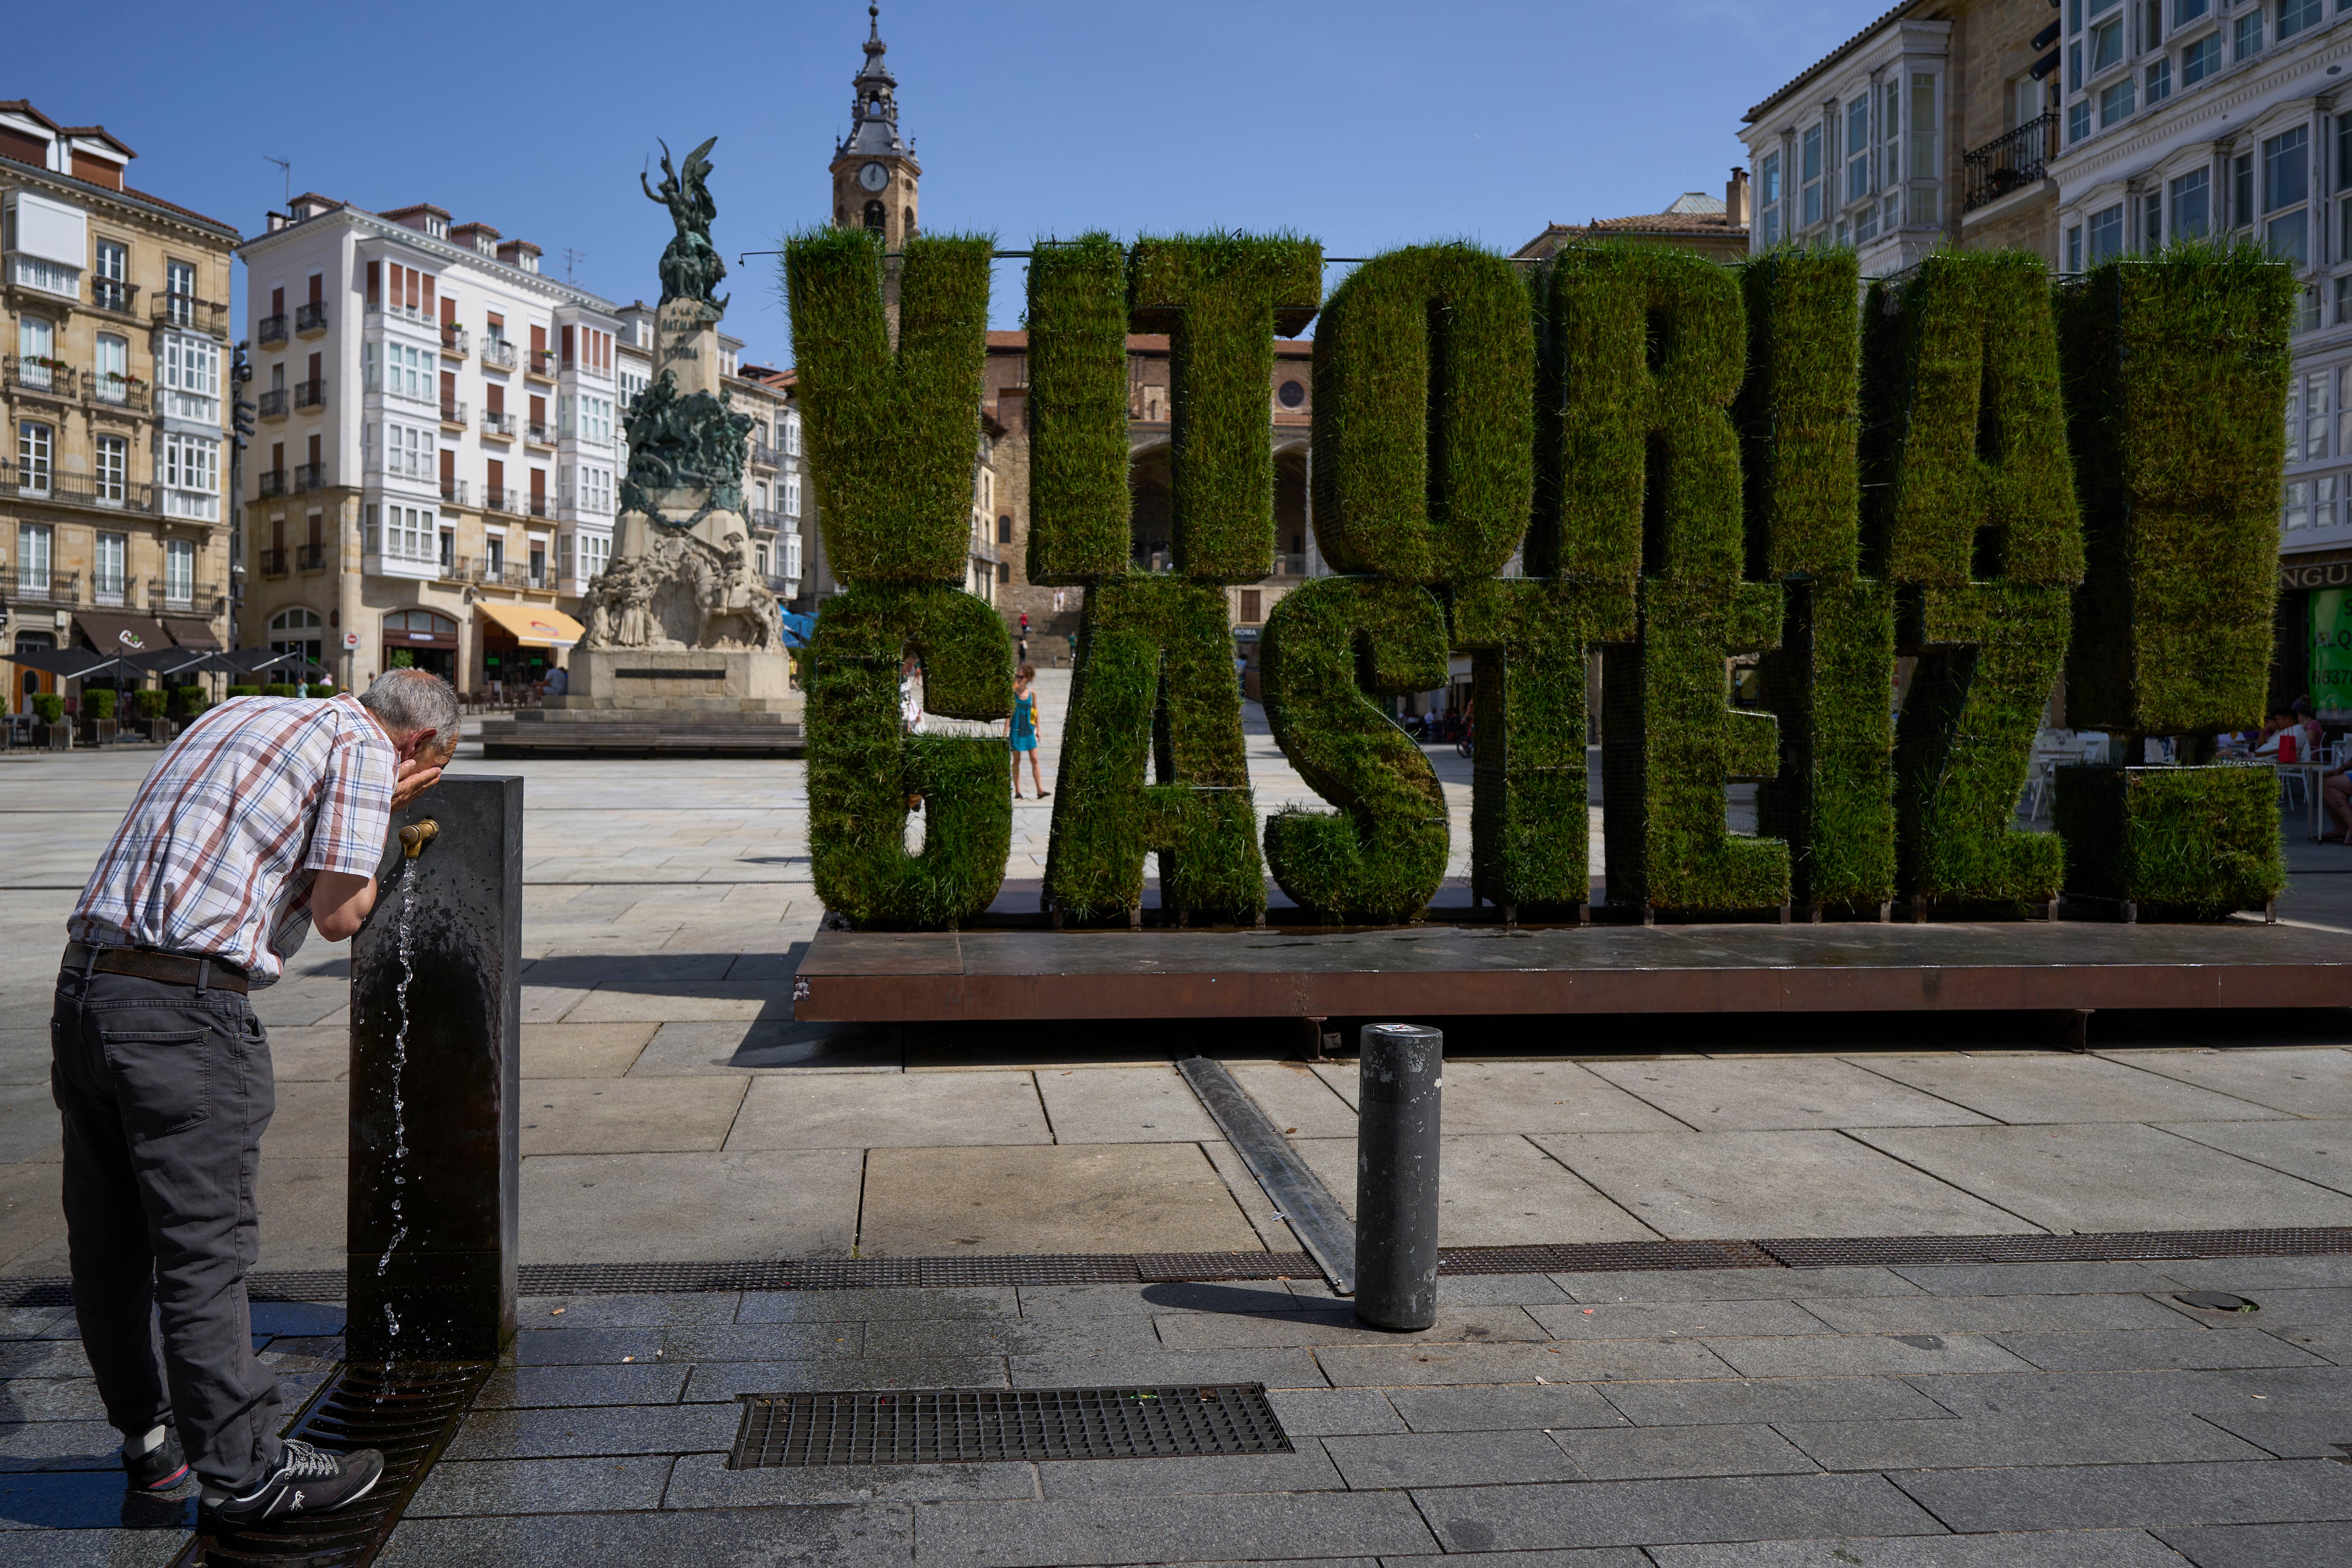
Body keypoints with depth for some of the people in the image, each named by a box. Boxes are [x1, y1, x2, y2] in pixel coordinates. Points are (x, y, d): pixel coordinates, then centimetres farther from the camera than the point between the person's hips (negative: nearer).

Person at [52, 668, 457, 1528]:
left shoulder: (239, 712, 23)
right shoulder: (363, 747, -2)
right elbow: (337, 916, -6)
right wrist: (378, 817, 8)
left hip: (83, 985, 9)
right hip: (184, 1013, -8)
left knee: (110, 1242, 16)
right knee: (203, 1251, -1)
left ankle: (151, 1436, 31)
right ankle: (244, 1472, 8)